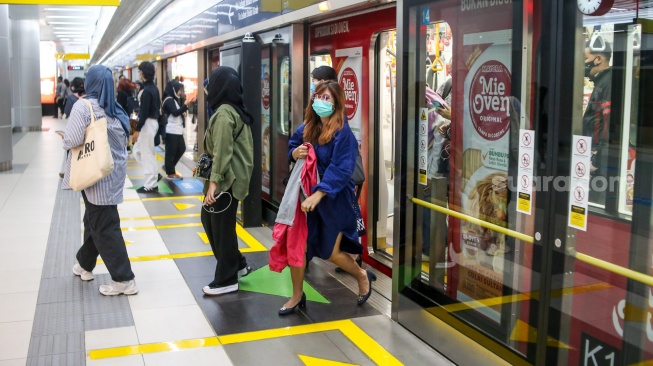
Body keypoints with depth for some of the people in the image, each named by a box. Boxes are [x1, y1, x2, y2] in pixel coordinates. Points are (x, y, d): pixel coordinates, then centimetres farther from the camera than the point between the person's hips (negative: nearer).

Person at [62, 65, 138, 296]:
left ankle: (124, 280, 0)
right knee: (94, 220, 22)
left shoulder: (84, 106, -13)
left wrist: (65, 141, 0)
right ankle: (85, 265, 38)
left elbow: (72, 140, -20)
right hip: (113, 173, 7)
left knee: (104, 227, -2)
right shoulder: (116, 110, 8)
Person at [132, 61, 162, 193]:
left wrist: (137, 130, -19)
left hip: (147, 124, -10)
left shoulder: (147, 90, -18)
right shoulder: (154, 88, 11)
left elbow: (144, 112, -22)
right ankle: (154, 174, 19)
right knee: (137, 151, 18)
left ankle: (151, 185, 4)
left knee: (147, 154, -2)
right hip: (152, 122, 10)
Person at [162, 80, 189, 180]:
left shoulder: (174, 99, 18)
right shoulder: (169, 100, -12)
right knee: (171, 151, -3)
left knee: (181, 149, 12)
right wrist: (186, 105, -25)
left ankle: (168, 167, 24)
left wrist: (185, 107, 8)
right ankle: (171, 173, 4)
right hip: (172, 130, -10)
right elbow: (175, 113, -22)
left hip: (177, 130, 10)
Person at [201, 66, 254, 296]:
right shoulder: (236, 110, 13)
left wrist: (214, 181, -25)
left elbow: (222, 151, -23)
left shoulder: (224, 113, -17)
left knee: (222, 228, 0)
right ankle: (237, 264, 27)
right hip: (232, 177, 10)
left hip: (226, 180, -10)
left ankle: (226, 280, 11)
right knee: (209, 218, 19)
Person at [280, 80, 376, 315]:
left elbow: (340, 170, -24)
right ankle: (297, 296, 21)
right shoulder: (307, 127, 1)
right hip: (306, 194, 6)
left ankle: (363, 277, 34)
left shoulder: (343, 133, -18)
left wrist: (318, 195, -31)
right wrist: (295, 153, -8)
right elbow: (292, 145, 17)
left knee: (330, 253, 4)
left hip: (334, 199, -6)